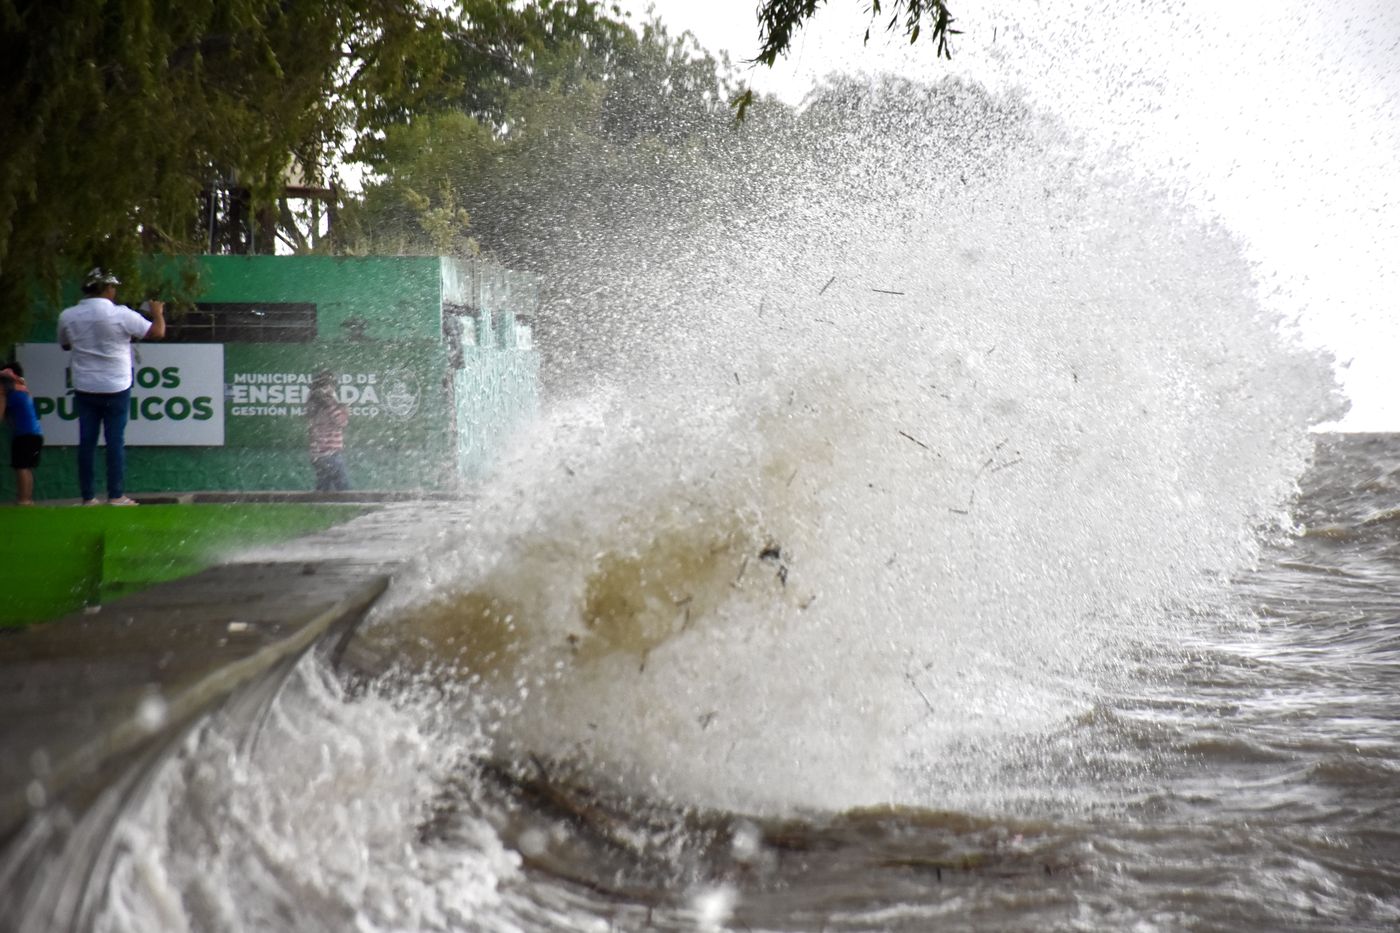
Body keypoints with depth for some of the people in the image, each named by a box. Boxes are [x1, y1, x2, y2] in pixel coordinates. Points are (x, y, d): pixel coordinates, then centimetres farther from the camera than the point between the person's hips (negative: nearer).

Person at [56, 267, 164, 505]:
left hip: (84, 389, 3)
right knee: (115, 441, 4)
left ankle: (88, 497, 8)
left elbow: (64, 344, 17)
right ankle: (116, 495, 6)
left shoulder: (67, 316, -2)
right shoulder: (121, 314, -13)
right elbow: (158, 332, -7)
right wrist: (158, 312, 11)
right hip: (116, 388, -3)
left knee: (87, 441, 6)